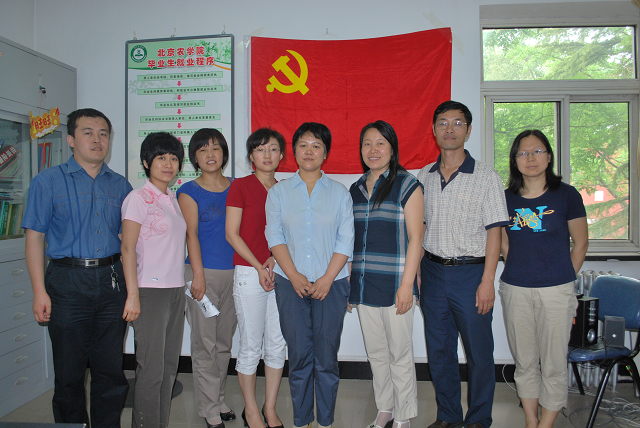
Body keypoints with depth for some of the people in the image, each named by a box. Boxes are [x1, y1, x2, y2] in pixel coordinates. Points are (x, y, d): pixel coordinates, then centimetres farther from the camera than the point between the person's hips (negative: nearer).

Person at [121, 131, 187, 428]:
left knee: (169, 366, 13)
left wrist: (182, 286, 14)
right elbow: (127, 248, -11)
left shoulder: (173, 199, 15)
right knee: (151, 369, -2)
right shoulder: (138, 198, -7)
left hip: (176, 290, 7)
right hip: (150, 290, -7)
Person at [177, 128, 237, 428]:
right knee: (205, 343, 1)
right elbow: (191, 234, -6)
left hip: (233, 272, 4)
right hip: (204, 273, -4)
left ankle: (218, 400, 27)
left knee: (225, 341, 12)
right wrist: (198, 274, -12)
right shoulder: (189, 192, 1)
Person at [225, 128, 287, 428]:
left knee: (278, 344, 8)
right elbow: (232, 234, -5)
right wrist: (259, 267, -10)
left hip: (280, 273, 4)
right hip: (249, 273, -4)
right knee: (251, 346, 4)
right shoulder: (240, 186, -1)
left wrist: (276, 259, -6)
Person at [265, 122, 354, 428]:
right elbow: (274, 236, 2)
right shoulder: (279, 192, 8)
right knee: (299, 356, 4)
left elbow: (346, 240, 2)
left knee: (326, 357, 3)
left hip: (331, 284, 0)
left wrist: (326, 279, -8)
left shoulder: (339, 192, 7)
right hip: (291, 284, 0)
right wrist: (295, 276, -9)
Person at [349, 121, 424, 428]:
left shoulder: (406, 184, -4)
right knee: (375, 352, 15)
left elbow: (415, 238, -8)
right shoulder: (356, 189, 13)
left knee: (400, 353, 5)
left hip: (394, 284, -5)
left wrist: (407, 284, -14)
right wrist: (346, 281, 11)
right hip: (363, 284, 5)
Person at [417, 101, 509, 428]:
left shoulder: (486, 176, -3)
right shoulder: (423, 177, 8)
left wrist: (487, 281, -13)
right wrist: (415, 274, 7)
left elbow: (494, 231, -6)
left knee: (478, 351, 5)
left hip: (471, 272, -3)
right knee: (438, 350, 12)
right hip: (433, 271, 4)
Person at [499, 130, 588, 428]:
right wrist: (517, 274, 10)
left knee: (553, 365, 5)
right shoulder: (506, 198, 4)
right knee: (524, 362, 13)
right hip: (514, 291, 3)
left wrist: (564, 279, 6)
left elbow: (580, 243, 5)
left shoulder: (566, 195, -3)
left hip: (556, 291, -2)